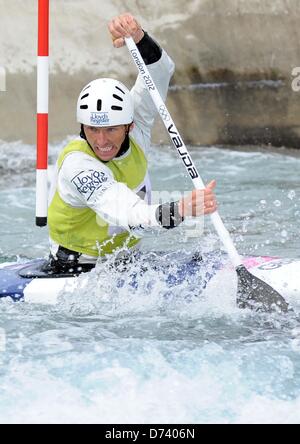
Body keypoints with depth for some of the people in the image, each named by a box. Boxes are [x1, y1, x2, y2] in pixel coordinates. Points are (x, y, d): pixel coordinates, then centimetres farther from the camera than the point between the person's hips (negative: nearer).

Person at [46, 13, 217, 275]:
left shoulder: (134, 133, -6)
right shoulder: (77, 164, -26)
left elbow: (160, 71, -14)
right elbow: (125, 214, -41)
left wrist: (138, 38, -36)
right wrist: (179, 211, -58)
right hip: (76, 272, -7)